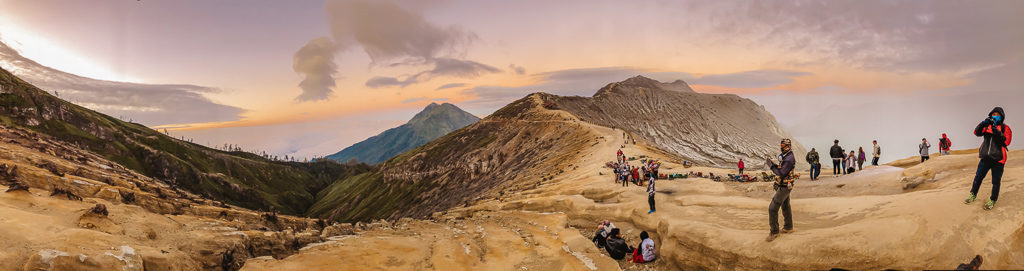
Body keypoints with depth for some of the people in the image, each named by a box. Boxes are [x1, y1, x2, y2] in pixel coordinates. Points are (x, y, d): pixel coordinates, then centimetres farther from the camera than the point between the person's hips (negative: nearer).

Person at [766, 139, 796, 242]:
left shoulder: (789, 159, -24)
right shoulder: (785, 157, 8)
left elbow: (781, 174, -26)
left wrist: (772, 166, -18)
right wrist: (774, 165, -3)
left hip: (784, 187, -10)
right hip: (783, 186, 10)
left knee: (773, 208, -10)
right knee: (785, 206, 22)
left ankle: (774, 232, -2)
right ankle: (788, 227, 38)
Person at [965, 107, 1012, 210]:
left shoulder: (1005, 128, -2)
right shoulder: (988, 125, 8)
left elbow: (1006, 142, -15)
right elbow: (977, 133, -7)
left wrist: (997, 132, -27)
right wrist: (983, 123, -22)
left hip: (998, 159, -3)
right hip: (986, 158, 3)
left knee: (995, 181, 6)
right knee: (978, 177, 11)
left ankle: (993, 201, 18)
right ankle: (973, 195, 27)